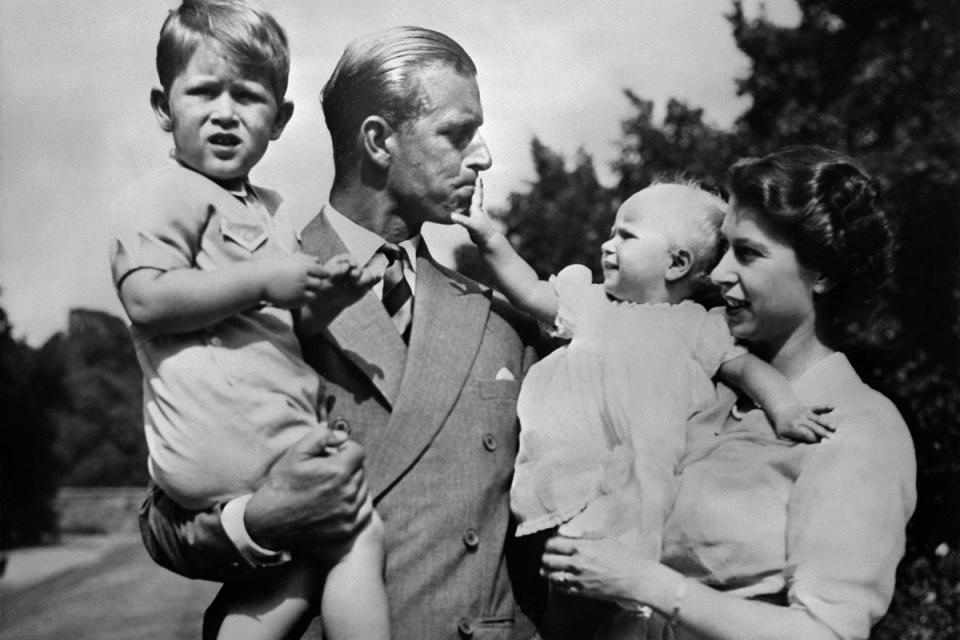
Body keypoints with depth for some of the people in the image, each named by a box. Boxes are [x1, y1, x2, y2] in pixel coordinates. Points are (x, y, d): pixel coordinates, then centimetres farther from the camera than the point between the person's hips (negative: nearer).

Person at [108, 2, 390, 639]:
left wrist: (327, 292, 15)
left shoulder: (265, 206, 25)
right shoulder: (168, 194, -5)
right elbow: (148, 300, -19)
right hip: (229, 436, -10)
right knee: (361, 536, -11)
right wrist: (262, 279, -19)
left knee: (302, 570, 10)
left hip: (280, 427, 10)